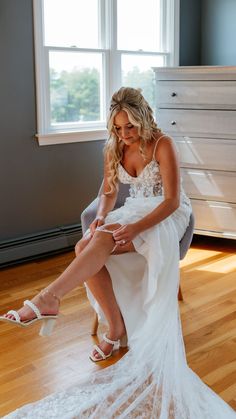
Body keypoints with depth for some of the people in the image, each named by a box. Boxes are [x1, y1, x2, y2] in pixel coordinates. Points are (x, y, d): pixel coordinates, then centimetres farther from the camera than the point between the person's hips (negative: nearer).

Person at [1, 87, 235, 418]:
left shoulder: (162, 144, -16)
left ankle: (49, 298, -41)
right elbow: (109, 191, 11)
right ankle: (117, 328, -15)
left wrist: (136, 228, -32)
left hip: (167, 215, -6)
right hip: (134, 210, 6)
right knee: (85, 248, -24)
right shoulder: (114, 148, 2)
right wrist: (101, 216, -12)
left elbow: (172, 199, -19)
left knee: (104, 240, -34)